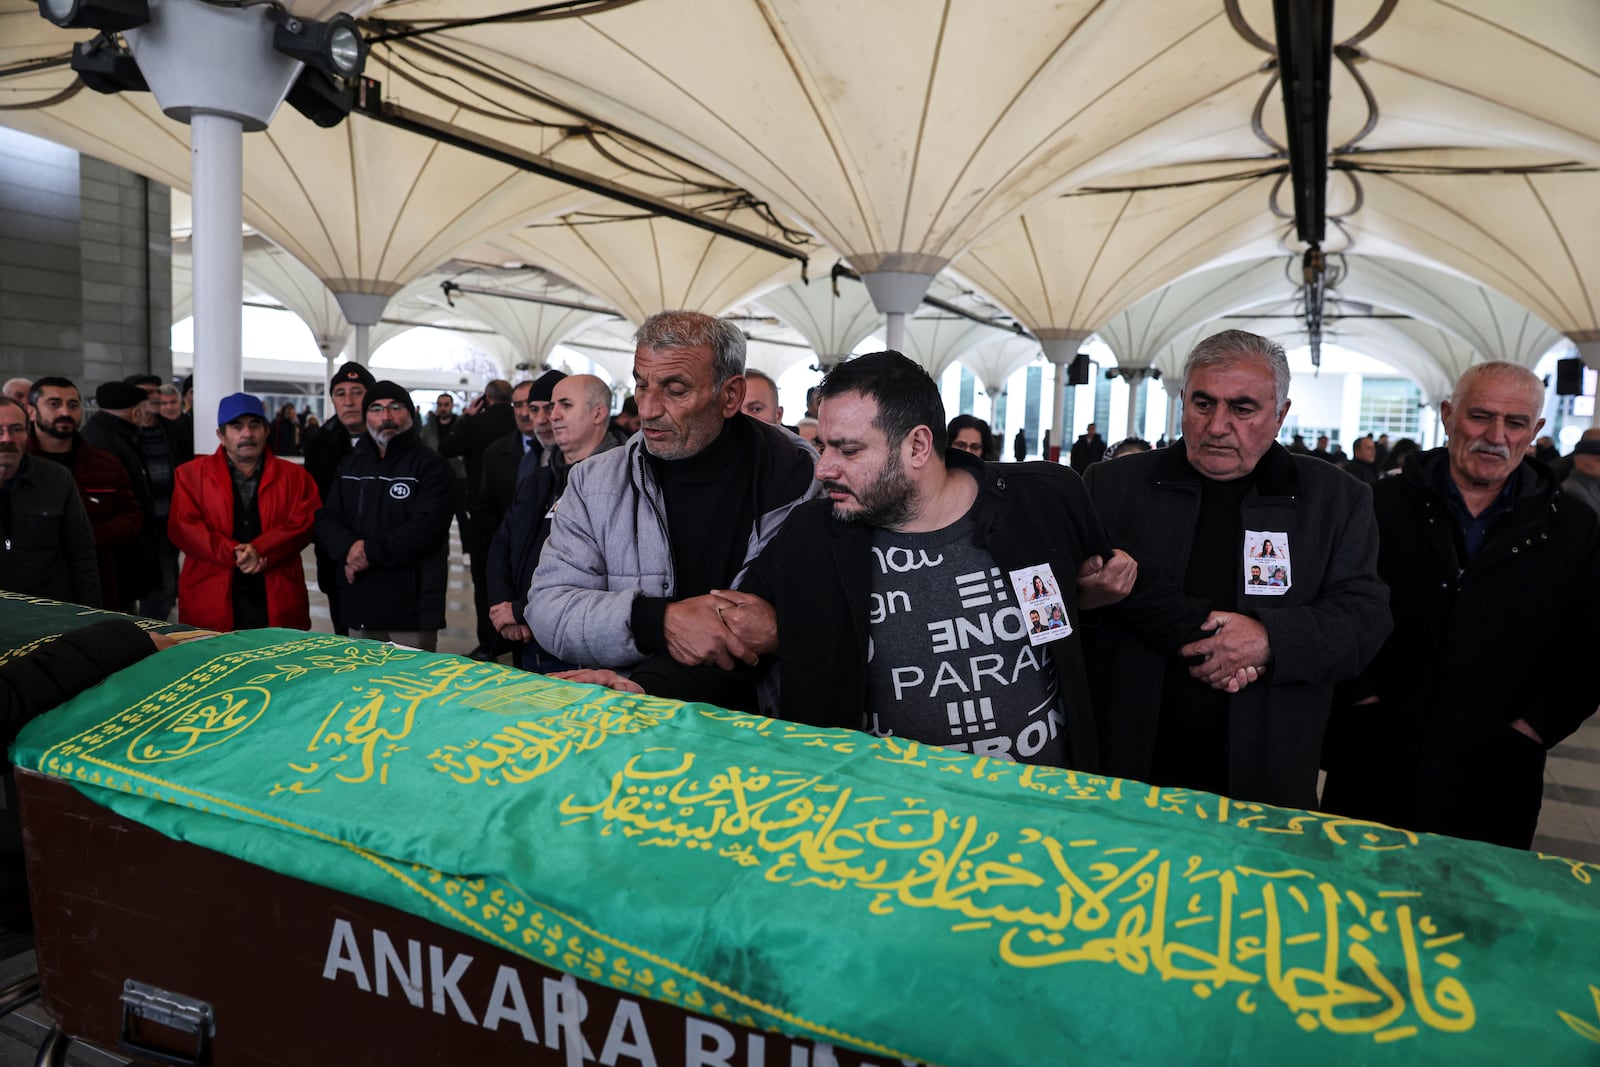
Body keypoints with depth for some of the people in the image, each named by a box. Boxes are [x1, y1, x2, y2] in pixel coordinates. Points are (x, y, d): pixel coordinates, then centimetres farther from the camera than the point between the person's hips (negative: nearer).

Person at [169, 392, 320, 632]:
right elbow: (184, 527, -1)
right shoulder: (192, 474, 10)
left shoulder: (294, 476, 10)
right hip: (211, 603, 0)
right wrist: (233, 554, -15)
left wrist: (260, 551, -17)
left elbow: (303, 524, -1)